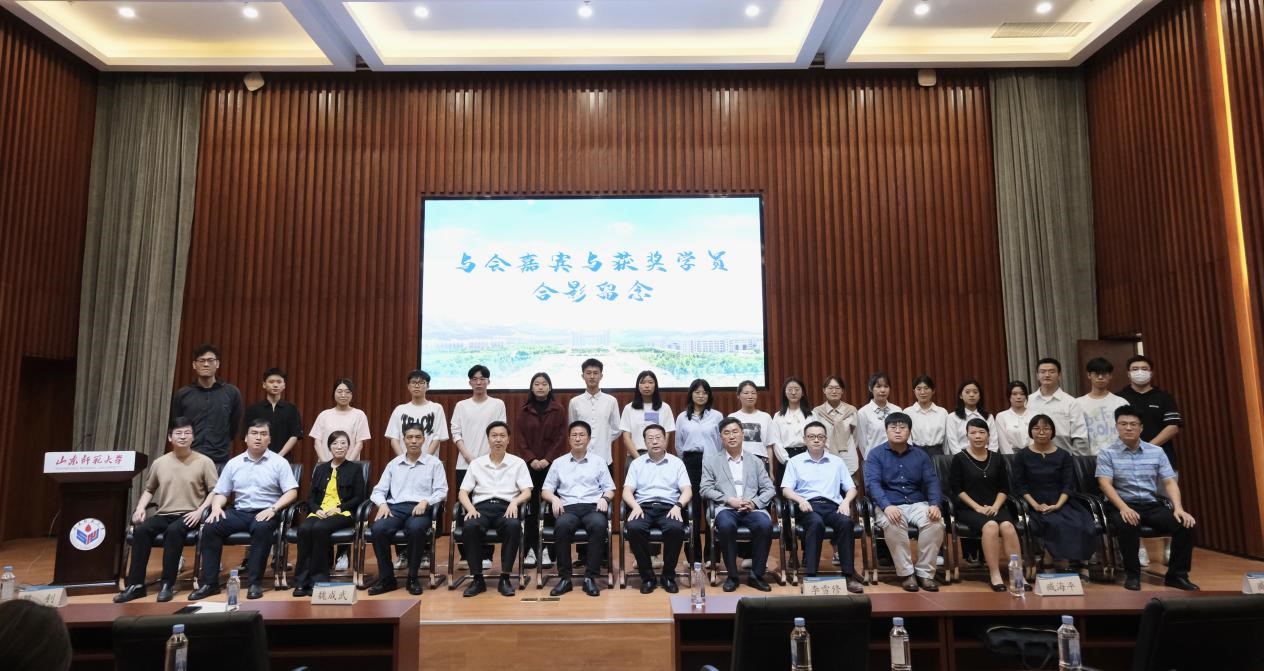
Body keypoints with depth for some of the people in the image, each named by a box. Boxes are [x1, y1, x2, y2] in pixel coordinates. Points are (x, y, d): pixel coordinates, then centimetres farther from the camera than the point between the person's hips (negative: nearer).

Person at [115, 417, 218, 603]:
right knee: (141, 529, -26)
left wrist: (200, 510, -16)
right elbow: (149, 490, 22)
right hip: (163, 514, 4)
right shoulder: (159, 463, 11)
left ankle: (167, 584, -24)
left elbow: (215, 492, -3)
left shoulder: (204, 462, 0)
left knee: (174, 530, -35)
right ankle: (136, 585, -18)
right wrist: (140, 507, 2)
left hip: (188, 515, -4)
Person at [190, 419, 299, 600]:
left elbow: (292, 492, -6)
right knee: (210, 527, -21)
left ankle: (255, 582, -26)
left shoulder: (279, 462, 0)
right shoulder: (233, 463, 11)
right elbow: (220, 492, 13)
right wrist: (216, 507, -9)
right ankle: (210, 583, -12)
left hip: (265, 513, -4)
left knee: (262, 528, -36)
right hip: (239, 512, 4)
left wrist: (273, 508, -20)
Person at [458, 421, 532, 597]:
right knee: (471, 526, -34)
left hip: (506, 508, -1)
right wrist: (470, 508, -9)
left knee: (514, 526, -36)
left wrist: (515, 502, -15)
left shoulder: (518, 463, 13)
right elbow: (463, 492, 12)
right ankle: (477, 579, -20)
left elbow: (527, 492, 7)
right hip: (481, 507, 1)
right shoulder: (476, 463, 17)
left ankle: (505, 577, -23)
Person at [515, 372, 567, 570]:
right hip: (529, 464, 1)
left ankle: (548, 551, 5)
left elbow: (561, 438, 0)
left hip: (551, 464, -1)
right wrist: (531, 459, -8)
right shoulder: (524, 411, 7)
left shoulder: (558, 410, 4)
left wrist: (547, 459, -10)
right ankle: (530, 550, 8)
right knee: (530, 508, 2)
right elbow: (519, 438, 3)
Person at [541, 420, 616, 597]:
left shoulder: (599, 461, 18)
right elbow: (546, 490, 15)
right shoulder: (558, 463, 19)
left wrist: (604, 498, -7)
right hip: (568, 507, 0)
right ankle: (564, 577, -25)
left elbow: (610, 489, 15)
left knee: (599, 525, -36)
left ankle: (590, 577, -28)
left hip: (593, 506, 0)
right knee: (562, 525, -36)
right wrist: (554, 498, -6)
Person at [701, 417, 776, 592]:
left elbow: (769, 489, 13)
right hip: (726, 508, -1)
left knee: (765, 524, -32)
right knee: (726, 525, -36)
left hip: (752, 508, 2)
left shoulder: (755, 462, 21)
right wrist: (729, 500, -10)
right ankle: (732, 575, -17)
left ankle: (756, 575, -15)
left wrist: (755, 502, -7)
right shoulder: (711, 463, 16)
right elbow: (705, 489, 5)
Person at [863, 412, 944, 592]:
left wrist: (935, 504, -16)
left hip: (917, 504, 3)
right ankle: (906, 573, -19)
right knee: (894, 524, -36)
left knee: (935, 522, -28)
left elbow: (932, 482, 5)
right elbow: (872, 483, -10)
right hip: (889, 506, -3)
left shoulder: (920, 455, 15)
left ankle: (925, 573, -14)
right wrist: (887, 506, -28)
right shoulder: (876, 454, 3)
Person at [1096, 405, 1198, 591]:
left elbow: (1169, 482, 6)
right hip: (1122, 505, -4)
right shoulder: (1107, 454, -1)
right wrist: (1124, 508, -26)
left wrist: (1178, 508, -11)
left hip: (1152, 505, 4)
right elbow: (1105, 484, -11)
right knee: (1128, 525, -36)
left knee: (1185, 524, -21)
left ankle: (1177, 574, -2)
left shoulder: (1157, 452, 10)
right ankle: (1132, 574, -14)